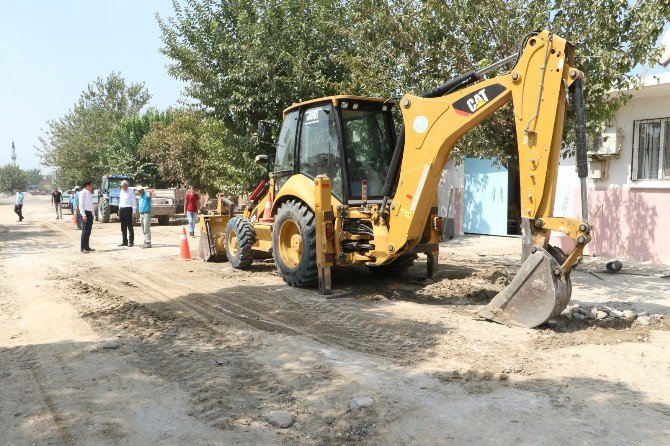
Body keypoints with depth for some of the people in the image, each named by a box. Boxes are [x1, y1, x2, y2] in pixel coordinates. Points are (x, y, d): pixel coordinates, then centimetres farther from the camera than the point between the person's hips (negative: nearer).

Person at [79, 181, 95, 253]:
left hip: (90, 213, 9)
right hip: (85, 213, -8)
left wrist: (92, 214, 14)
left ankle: (87, 246, 20)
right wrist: (84, 215, -21)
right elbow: (81, 205, -15)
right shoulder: (83, 193, -10)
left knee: (89, 231, 12)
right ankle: (83, 248, -5)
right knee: (85, 231, -8)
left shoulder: (89, 193, 15)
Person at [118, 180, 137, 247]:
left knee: (129, 226, -3)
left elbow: (134, 202, -9)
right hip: (121, 209, 7)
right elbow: (120, 201, 22)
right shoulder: (121, 192, 15)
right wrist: (119, 210, 16)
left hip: (128, 209, -7)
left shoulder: (131, 192, -6)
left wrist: (134, 211, -14)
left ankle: (131, 241, 2)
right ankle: (124, 241, 19)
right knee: (123, 226, 11)